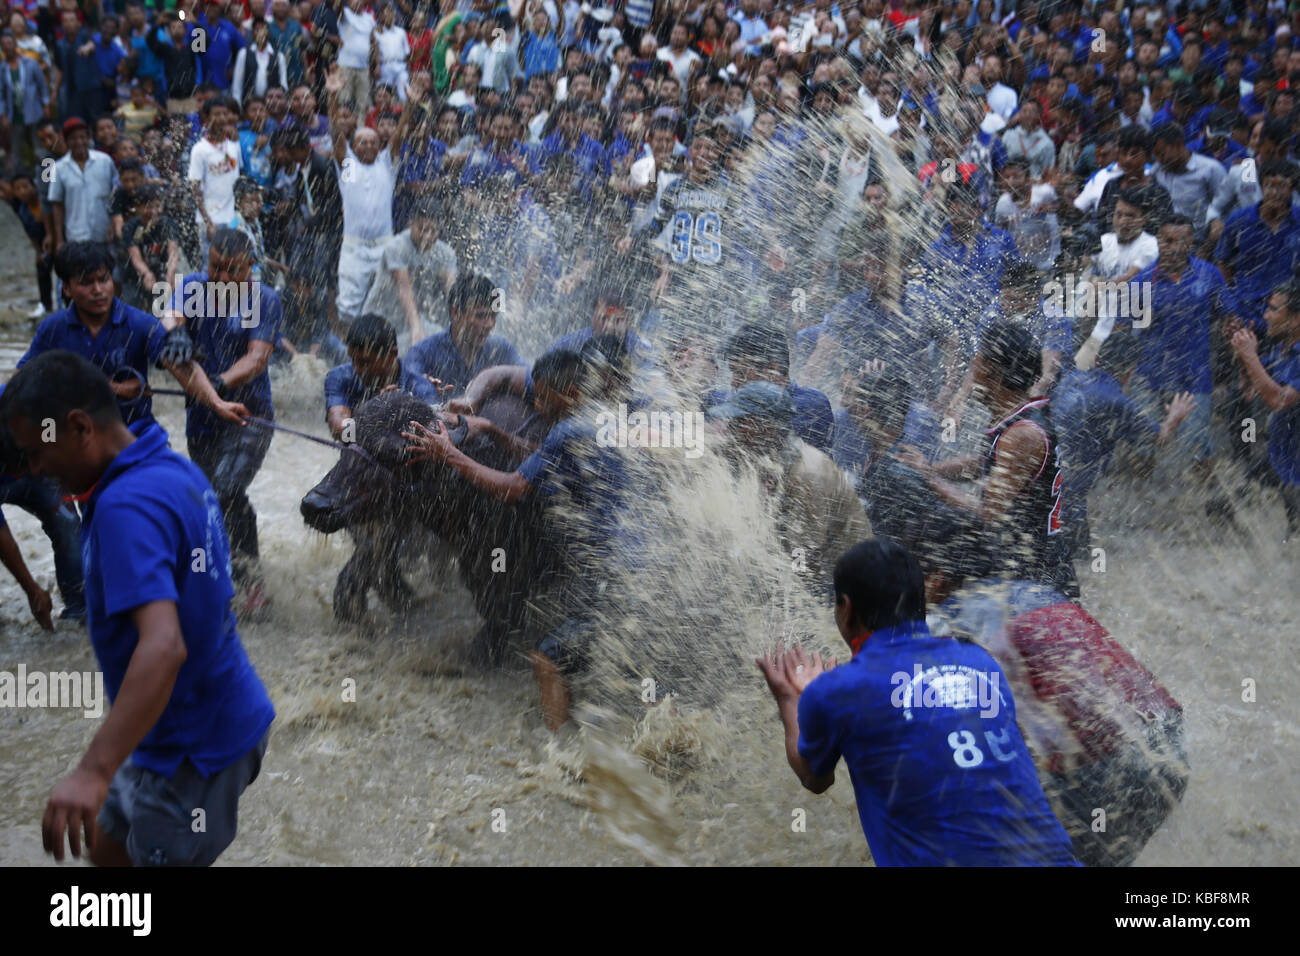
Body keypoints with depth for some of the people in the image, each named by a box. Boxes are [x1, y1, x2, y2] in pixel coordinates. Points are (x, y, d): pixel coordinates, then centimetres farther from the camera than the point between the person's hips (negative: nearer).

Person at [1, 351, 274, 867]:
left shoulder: (127, 506, -27)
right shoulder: (175, 468, 3)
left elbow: (164, 645, -40)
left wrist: (95, 771, -47)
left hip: (195, 748, -10)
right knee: (108, 845, 21)